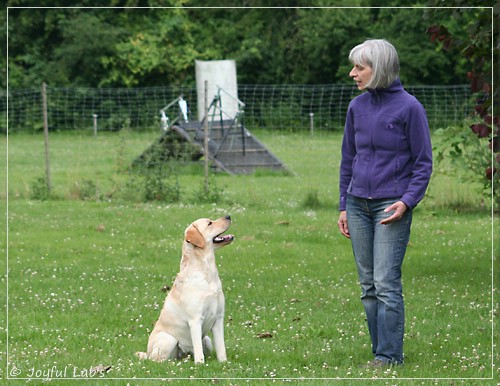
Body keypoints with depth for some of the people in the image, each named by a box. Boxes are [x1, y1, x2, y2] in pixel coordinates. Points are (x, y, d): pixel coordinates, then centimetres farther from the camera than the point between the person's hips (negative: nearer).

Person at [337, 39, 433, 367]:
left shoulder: (409, 107, -8)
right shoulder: (357, 107, 7)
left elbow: (423, 163, -4)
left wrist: (407, 202, -16)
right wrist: (344, 207, 13)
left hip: (392, 206, -6)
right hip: (358, 204, 6)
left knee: (386, 282, -9)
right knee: (368, 284, 7)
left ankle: (389, 355, -5)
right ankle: (381, 349, 14)